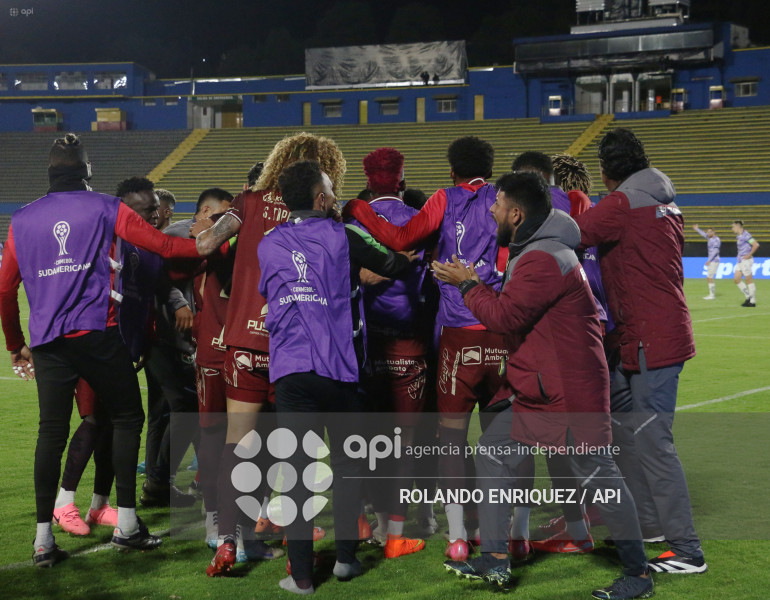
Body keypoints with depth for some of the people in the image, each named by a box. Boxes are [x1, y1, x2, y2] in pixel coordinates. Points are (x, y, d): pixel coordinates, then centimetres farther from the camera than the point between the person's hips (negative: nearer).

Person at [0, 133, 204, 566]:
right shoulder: (107, 209, 3)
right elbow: (163, 245, -2)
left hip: (47, 340, 3)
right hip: (98, 333, -3)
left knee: (52, 431, 7)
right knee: (127, 418, 11)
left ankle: (44, 538, 6)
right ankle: (127, 523, 9)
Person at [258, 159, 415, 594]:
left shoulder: (269, 245, 8)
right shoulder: (342, 237, 0)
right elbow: (393, 265, 8)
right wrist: (411, 258, 30)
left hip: (290, 371, 1)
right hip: (339, 367, -1)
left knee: (297, 468, 2)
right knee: (347, 461, 15)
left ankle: (302, 574, 2)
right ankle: (346, 557, 17)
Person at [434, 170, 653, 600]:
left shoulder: (545, 259, -20)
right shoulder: (532, 251, 15)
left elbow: (506, 316, -20)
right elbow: (516, 311, 19)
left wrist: (468, 284, -6)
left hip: (572, 389, -11)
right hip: (534, 387, 11)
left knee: (599, 476, -2)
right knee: (493, 455, 9)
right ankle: (496, 561, 14)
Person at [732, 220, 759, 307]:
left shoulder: (745, 235, -16)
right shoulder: (738, 236, 12)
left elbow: (756, 245, -22)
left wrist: (749, 255, -16)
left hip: (746, 260, -9)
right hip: (740, 260, 9)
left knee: (749, 280, -3)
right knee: (737, 280, 6)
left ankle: (753, 302, 3)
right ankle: (748, 297, 15)